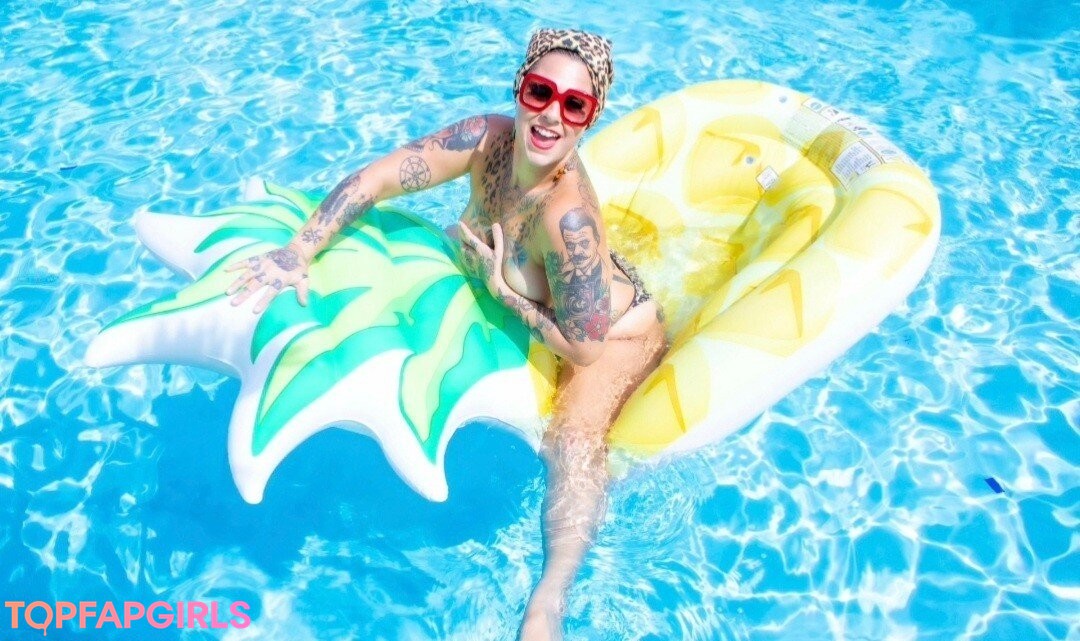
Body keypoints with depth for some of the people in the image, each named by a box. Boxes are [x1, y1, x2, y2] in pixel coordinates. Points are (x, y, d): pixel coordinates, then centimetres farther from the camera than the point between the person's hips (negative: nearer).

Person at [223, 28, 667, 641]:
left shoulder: (568, 215, -42)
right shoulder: (486, 137, -24)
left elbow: (583, 346, -34)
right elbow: (374, 180, -21)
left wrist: (502, 289, -27)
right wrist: (300, 252, -28)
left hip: (615, 331, -7)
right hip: (533, 303, 8)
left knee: (575, 441, -27)